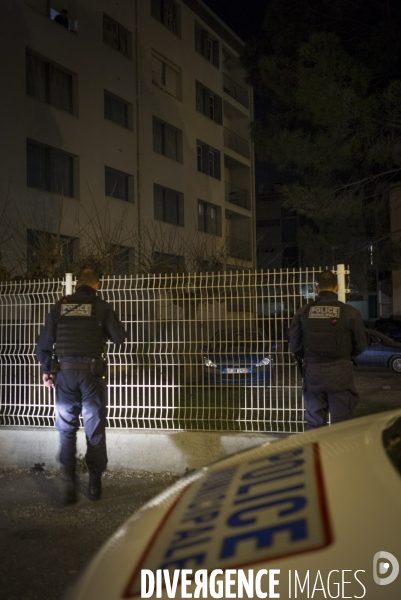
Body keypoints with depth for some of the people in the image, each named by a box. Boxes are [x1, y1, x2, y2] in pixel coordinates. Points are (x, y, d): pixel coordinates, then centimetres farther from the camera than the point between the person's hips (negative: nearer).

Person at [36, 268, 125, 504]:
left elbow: (43, 344, 3)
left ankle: (70, 487, 5)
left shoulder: (60, 306, 4)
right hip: (92, 371, -1)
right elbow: (120, 337, 2)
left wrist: (47, 370, 15)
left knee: (67, 430, 9)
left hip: (65, 372, 1)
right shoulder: (102, 307, -2)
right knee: (95, 430, 10)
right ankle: (95, 485, 15)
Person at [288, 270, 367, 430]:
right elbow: (361, 344, 0)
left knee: (314, 423, 10)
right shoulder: (350, 312, -7)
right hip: (340, 371, -2)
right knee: (341, 423, 6)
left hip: (312, 370, 2)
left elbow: (294, 345, 1)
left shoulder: (303, 312, -2)